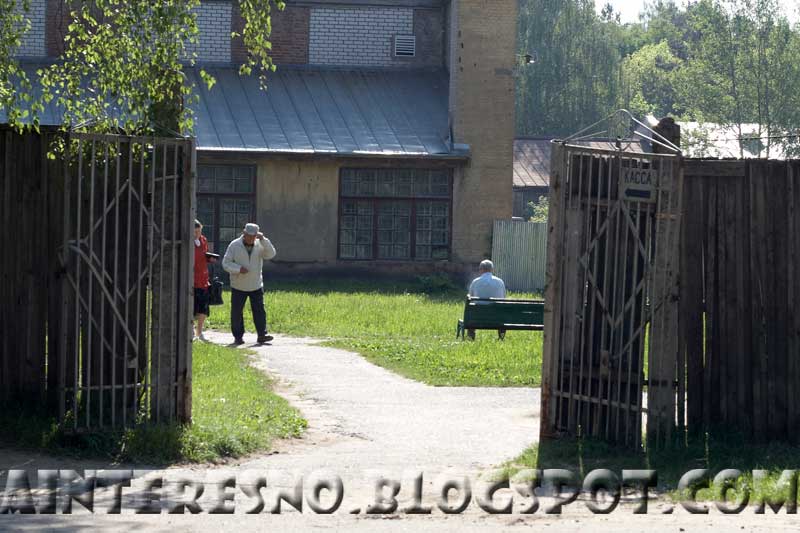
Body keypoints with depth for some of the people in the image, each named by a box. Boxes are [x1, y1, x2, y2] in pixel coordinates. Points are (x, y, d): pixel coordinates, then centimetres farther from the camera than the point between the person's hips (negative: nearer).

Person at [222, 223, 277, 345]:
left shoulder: (259, 245, -1)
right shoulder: (234, 245, -7)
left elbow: (270, 254, -15)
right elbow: (226, 263, -8)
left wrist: (263, 240, -23)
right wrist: (238, 269, -24)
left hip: (256, 285, 1)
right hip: (238, 286, -1)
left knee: (259, 310, -4)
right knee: (236, 311, 2)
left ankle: (262, 334, -4)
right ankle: (238, 336, 11)